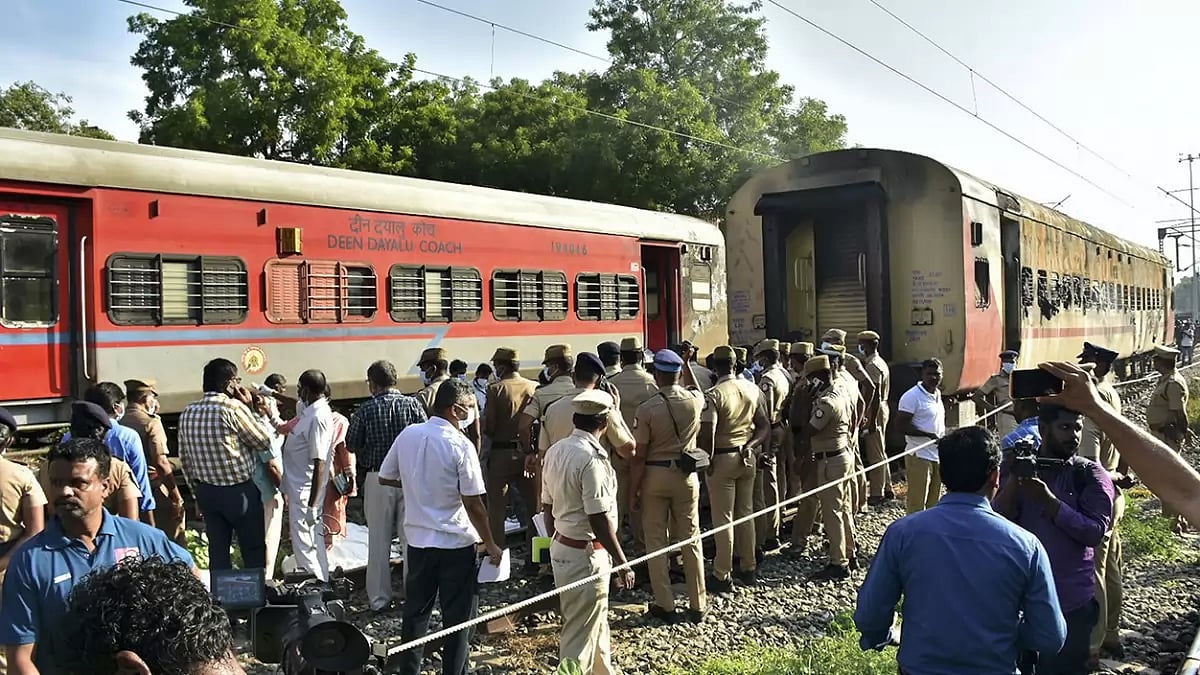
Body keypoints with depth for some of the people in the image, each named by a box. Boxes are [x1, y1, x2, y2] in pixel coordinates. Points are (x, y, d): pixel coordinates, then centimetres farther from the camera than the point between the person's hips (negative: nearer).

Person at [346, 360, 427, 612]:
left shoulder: (365, 410, -7)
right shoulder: (412, 404, -4)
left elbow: (351, 445, 0)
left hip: (377, 479, -1)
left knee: (378, 541, 8)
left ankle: (379, 598, 13)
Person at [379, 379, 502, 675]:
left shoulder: (407, 435, -2)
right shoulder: (461, 445, -17)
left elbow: (385, 477, 11)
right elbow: (473, 503, -16)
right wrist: (490, 545, -5)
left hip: (417, 538, 5)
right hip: (455, 542, -5)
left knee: (415, 611, 19)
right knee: (458, 616, 7)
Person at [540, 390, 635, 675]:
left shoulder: (555, 451, 3)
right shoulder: (591, 458, -23)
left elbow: (548, 506, 11)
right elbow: (599, 519, -23)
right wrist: (622, 562, -16)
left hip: (561, 547, 9)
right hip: (587, 554, -9)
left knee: (596, 621, 25)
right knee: (581, 633, 3)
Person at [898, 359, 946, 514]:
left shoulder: (937, 394, 12)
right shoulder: (912, 396, -14)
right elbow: (902, 424, -19)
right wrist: (929, 435, -24)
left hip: (937, 455, 8)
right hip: (919, 456, -8)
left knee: (933, 502, 15)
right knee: (917, 503, -4)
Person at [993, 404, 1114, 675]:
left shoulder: (1090, 475, -2)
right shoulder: (1017, 465, 3)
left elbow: (1095, 531, -13)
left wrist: (1048, 501, -23)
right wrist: (1014, 479, -21)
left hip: (1070, 604, -2)